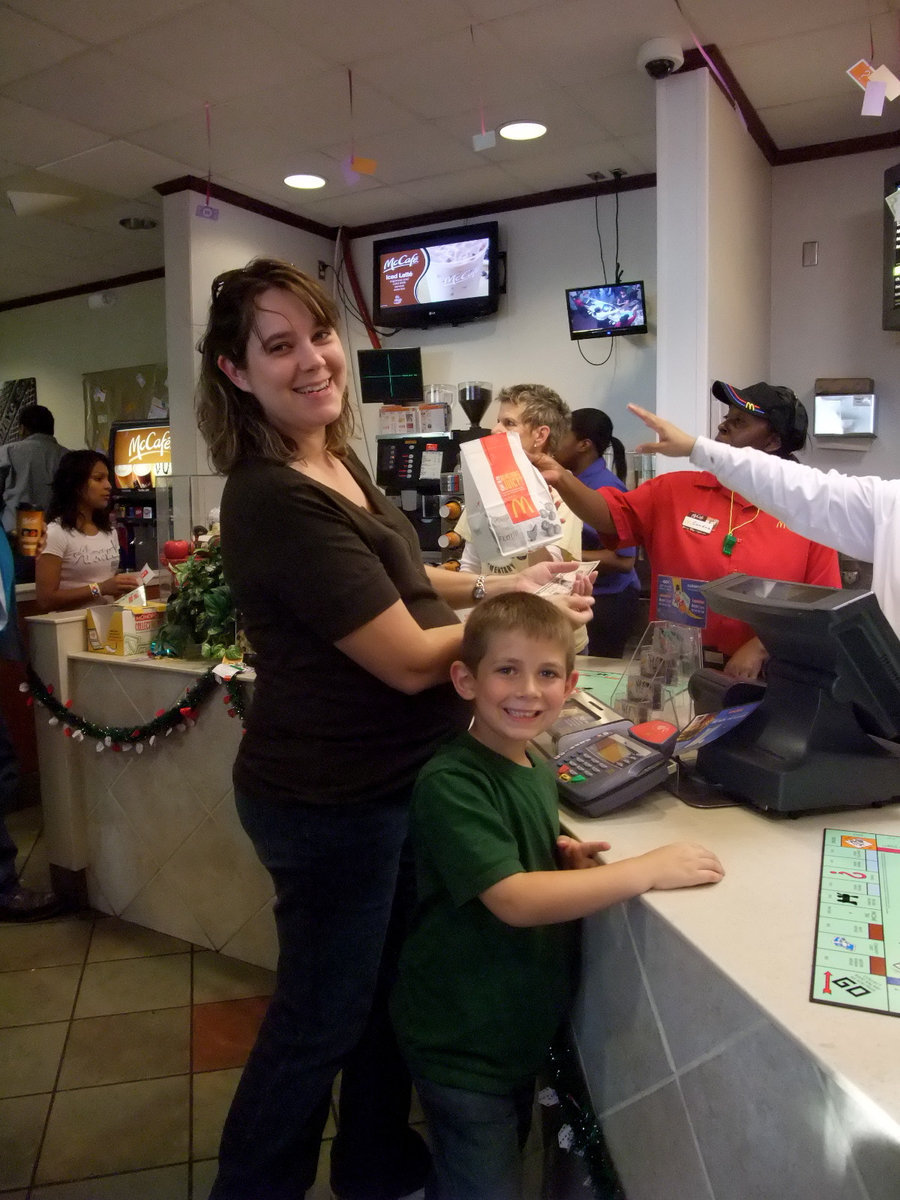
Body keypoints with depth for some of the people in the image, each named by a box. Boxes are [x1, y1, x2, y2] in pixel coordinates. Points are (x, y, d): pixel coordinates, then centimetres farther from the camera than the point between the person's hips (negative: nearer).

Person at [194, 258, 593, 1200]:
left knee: (391, 986, 25)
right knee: (321, 1017, 13)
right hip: (334, 802, -9)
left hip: (388, 780, 9)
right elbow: (409, 660, -25)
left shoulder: (336, 462, 3)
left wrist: (493, 585, 6)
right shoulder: (274, 499, -27)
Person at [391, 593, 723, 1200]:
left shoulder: (537, 773, 0)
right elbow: (513, 900, -31)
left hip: (521, 1028, 8)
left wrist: (567, 860, -7)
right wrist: (650, 869, -29)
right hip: (462, 1042, -8)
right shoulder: (450, 783, -26)